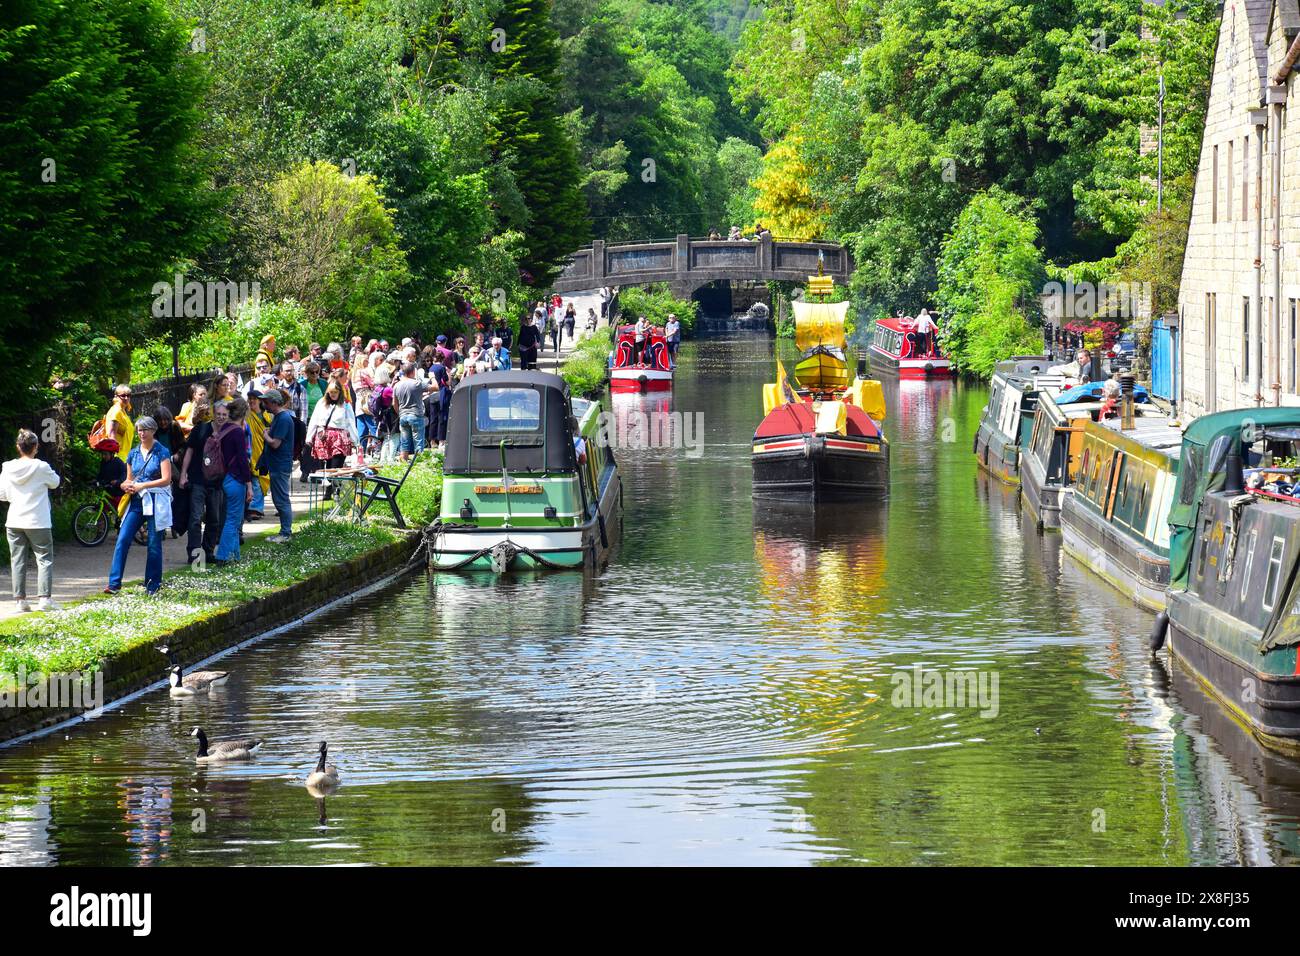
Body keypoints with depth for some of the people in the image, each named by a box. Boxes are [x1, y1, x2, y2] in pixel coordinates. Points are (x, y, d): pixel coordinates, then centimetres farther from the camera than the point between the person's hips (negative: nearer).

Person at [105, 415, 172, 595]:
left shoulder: (162, 452, -2)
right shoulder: (133, 454, 13)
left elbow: (166, 479, -10)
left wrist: (143, 485, -16)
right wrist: (127, 486, -3)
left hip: (156, 501, -4)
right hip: (137, 501, 4)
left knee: (154, 545, 2)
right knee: (122, 540, -8)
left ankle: (152, 585, 13)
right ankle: (114, 583, -9)